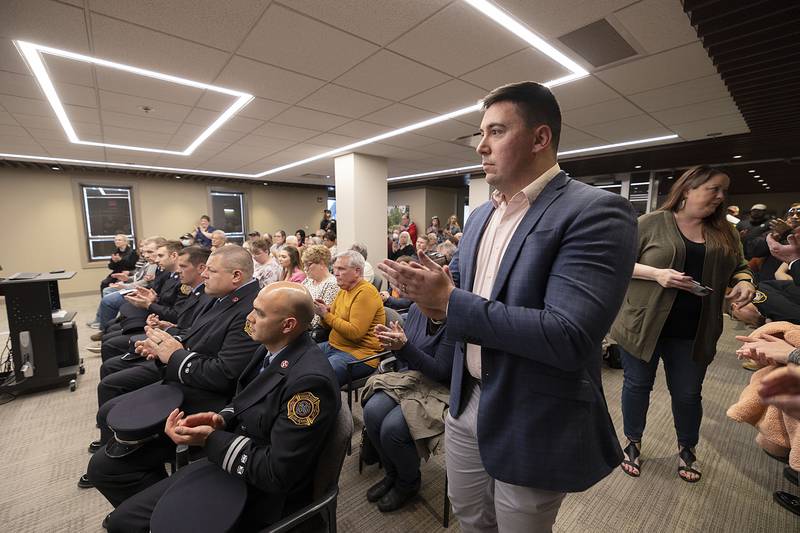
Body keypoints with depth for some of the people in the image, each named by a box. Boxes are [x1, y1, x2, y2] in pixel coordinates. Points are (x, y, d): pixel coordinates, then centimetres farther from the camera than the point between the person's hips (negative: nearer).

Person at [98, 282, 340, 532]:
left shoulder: (310, 380, -31)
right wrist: (222, 419, -8)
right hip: (227, 461, 7)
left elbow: (277, 475, -25)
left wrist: (211, 440, -21)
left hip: (259, 493, -7)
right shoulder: (270, 349, -3)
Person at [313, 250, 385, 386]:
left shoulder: (365, 292, -16)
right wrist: (324, 311, -6)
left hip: (358, 353, -9)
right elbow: (330, 325, 16)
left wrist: (326, 315, -17)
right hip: (333, 345, 9)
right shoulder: (344, 290, 12)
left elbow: (355, 333, -22)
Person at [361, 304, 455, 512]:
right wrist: (393, 343, -13)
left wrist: (404, 345, -28)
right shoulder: (415, 309, 0)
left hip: (440, 389, -6)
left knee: (392, 428, -23)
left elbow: (440, 372, -20)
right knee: (372, 411, -18)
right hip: (409, 378, 6)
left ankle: (408, 483, 12)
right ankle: (391, 473, 12)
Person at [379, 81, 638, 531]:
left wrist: (451, 302, -25)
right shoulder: (480, 216, 5)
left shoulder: (597, 212, -18)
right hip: (467, 402, 7)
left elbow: (568, 338, -28)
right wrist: (431, 295, -12)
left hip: (535, 424, -6)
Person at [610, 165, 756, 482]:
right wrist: (657, 274, -22)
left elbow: (739, 268, 17)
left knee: (688, 394, 16)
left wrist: (744, 282, -5)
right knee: (637, 386, 11)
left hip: (693, 332, 4)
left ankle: (686, 449, 41)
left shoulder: (724, 232, 9)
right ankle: (633, 442, 32)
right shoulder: (651, 223, -7)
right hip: (643, 325, -4)